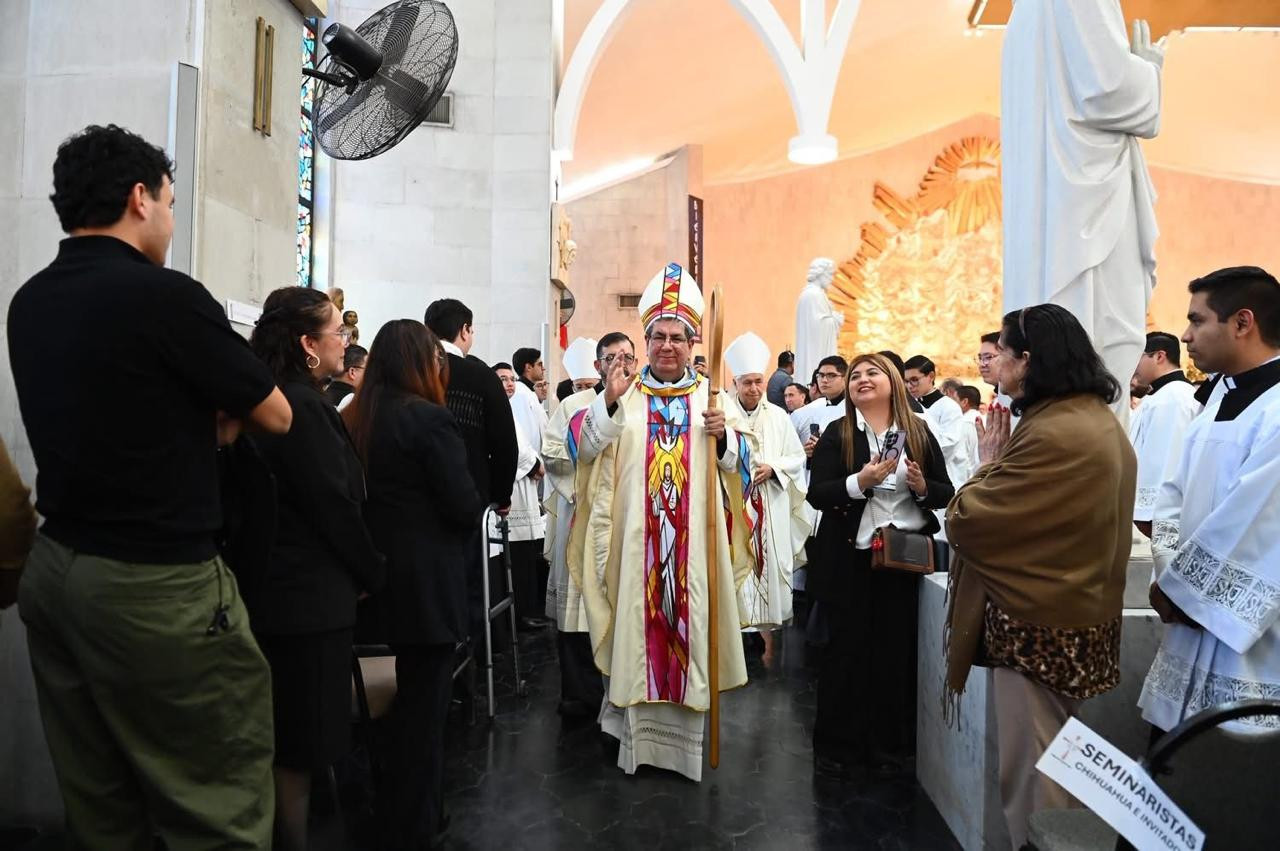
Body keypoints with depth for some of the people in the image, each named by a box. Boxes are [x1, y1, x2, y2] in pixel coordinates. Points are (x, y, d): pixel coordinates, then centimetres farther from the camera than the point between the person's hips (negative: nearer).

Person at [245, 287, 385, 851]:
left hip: (276, 587, 9)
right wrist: (373, 576, -5)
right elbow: (335, 506, -19)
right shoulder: (304, 407, -20)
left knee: (284, 736, 20)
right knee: (302, 741, 4)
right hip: (308, 594, -9)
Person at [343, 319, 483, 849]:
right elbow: (464, 504, -18)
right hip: (429, 579, -8)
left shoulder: (355, 418, 4)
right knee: (425, 701, 5)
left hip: (385, 572, 8)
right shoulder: (429, 418, -18)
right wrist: (474, 505, 2)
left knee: (410, 696, 22)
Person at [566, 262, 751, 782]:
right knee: (636, 625, 4)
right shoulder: (623, 392, 5)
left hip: (694, 541, 1)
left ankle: (685, 736, 18)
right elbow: (584, 447, -5)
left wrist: (722, 436, -16)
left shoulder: (710, 396, 7)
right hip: (634, 537, 0)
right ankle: (637, 733, 19)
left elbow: (737, 462, 5)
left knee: (689, 627, 4)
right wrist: (609, 401, -19)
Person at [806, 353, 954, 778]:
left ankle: (890, 744, 25)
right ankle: (838, 745, 20)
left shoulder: (919, 432, 5)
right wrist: (859, 482, -23)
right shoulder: (837, 434, -1)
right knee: (847, 650, 5)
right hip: (849, 559, -2)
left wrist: (922, 487, -13)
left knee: (896, 650, 8)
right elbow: (816, 494, -9)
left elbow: (946, 493, 7)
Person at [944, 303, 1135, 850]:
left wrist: (988, 464, -7)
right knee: (1055, 765, 22)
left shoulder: (1052, 434, -25)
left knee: (1030, 776, 5)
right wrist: (1004, 462, 3)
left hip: (1039, 624, -10)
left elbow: (965, 520, -22)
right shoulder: (1100, 420, 8)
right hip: (1079, 613, 10)